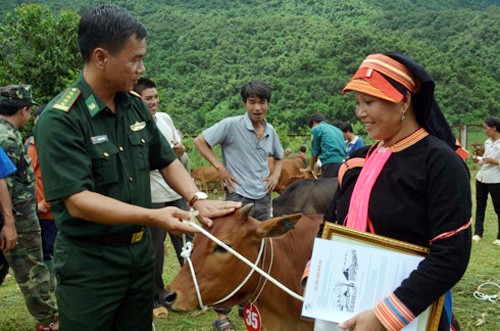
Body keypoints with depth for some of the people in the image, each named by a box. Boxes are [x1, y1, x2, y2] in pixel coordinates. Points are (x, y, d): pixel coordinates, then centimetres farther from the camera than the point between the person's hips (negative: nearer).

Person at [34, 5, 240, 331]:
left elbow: (166, 159, 10)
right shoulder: (59, 120, -19)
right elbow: (77, 201, -25)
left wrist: (198, 200, -7)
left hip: (141, 252, 6)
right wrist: (153, 216, -32)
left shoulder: (135, 105, 1)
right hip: (89, 263, -6)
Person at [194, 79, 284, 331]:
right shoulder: (231, 125, -10)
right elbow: (200, 141, -8)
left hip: (263, 199, 6)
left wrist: (275, 174, 5)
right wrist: (220, 167, -14)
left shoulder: (270, 130, 8)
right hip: (238, 198, -6)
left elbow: (279, 157, 24)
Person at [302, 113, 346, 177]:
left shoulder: (316, 129, 6)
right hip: (343, 163, 6)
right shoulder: (337, 129, 25)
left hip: (330, 164, -6)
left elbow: (315, 151, 10)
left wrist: (310, 167, 24)